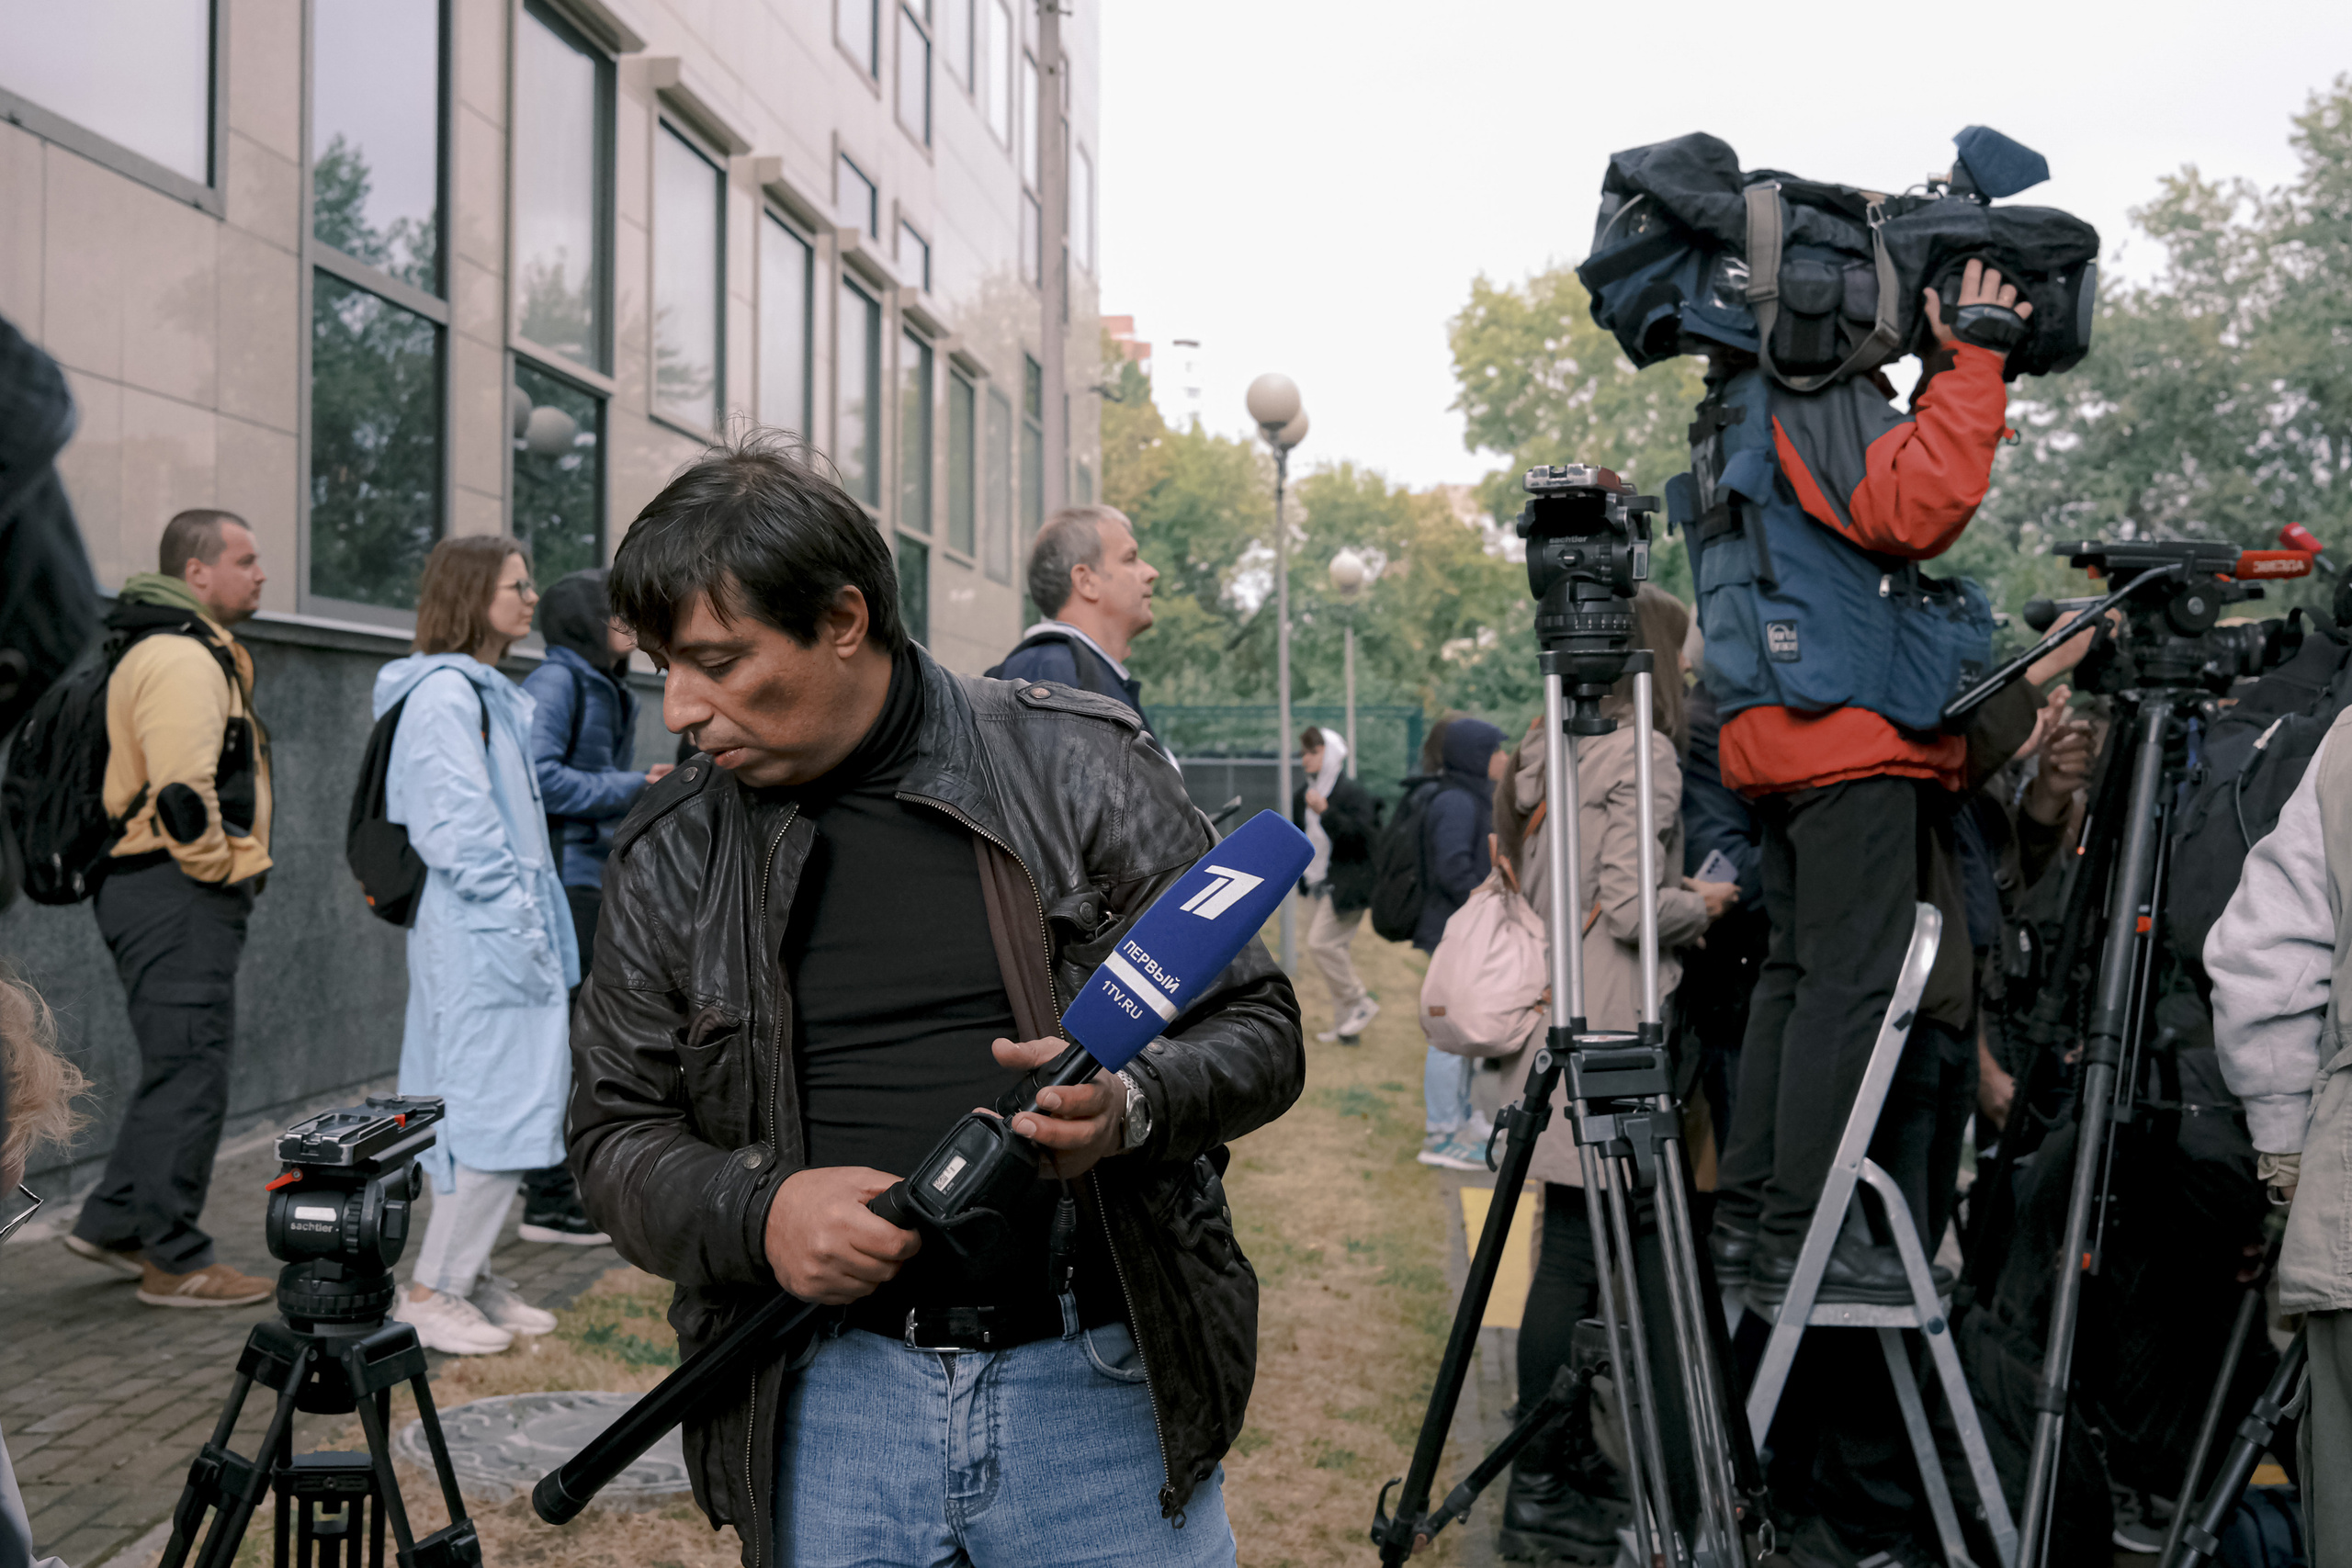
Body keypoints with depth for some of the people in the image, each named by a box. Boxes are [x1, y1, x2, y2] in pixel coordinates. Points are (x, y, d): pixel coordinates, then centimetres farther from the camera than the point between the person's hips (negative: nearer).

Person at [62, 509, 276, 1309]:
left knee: (179, 1069, 19)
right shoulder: (181, 658, -15)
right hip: (179, 894, -11)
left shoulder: (196, 653, 21)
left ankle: (112, 1223, 28)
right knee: (189, 1075, -5)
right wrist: (219, 872, -14)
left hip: (172, 896, 11)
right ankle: (175, 1261, 3)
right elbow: (182, 790, -25)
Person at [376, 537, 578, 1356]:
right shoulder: (444, 691, -12)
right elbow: (458, 828, -19)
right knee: (502, 1106, -9)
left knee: (519, 1100, 12)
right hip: (478, 936, -10)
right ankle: (429, 1292, 0)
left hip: (509, 927, 10)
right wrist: (519, 920, -18)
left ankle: (468, 1273, 22)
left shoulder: (496, 694, 19)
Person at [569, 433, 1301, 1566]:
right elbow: (617, 1133, 8)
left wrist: (1135, 1104, -21)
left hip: (1099, 1389, -1)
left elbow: (1259, 1029, 0)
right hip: (829, 1407, 2)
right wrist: (757, 1213, -12)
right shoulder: (671, 855, 3)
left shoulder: (1078, 767, -4)